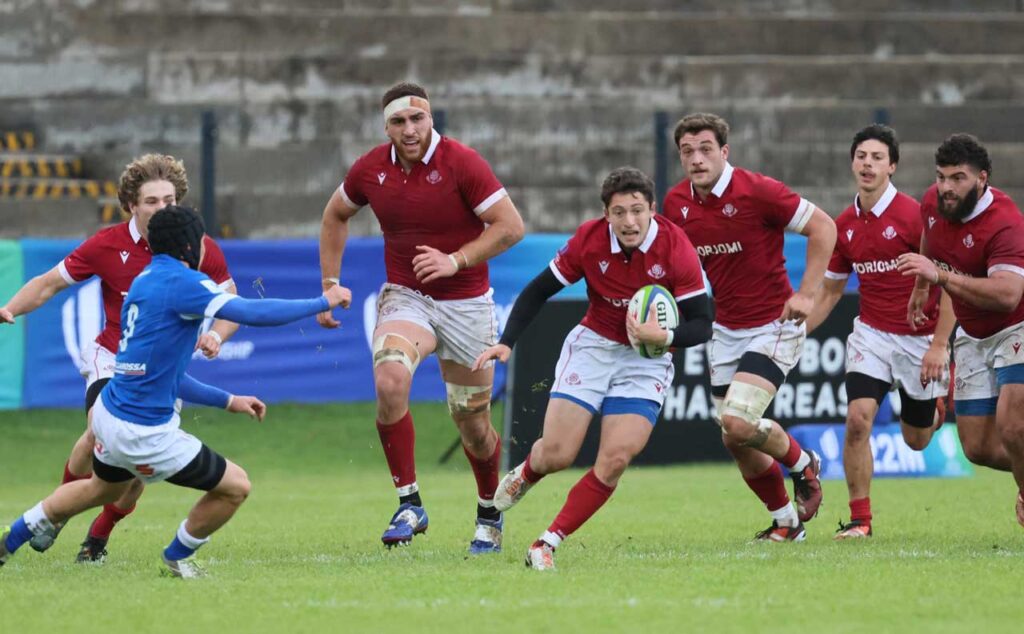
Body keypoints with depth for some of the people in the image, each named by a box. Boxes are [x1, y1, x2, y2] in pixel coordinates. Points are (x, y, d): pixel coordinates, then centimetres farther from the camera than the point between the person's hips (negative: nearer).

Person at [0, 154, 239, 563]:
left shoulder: (202, 250, -10)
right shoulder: (107, 245, -11)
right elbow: (50, 283, -2)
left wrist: (214, 336, -18)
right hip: (113, 359, -1)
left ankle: (98, 536, 15)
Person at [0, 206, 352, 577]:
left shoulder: (144, 281, 13)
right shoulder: (181, 282, -16)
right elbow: (253, 313, -24)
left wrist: (228, 401, 22)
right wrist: (323, 302, -13)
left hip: (109, 411, 9)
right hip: (142, 434, -9)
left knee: (103, 489, 38)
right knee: (235, 487, 5)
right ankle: (177, 559, 25)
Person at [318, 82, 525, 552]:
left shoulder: (462, 163, -15)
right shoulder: (371, 169, -2)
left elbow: (511, 226, -15)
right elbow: (335, 215, 18)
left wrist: (456, 259, -24)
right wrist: (330, 285, 13)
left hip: (466, 304, -2)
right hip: (405, 298, 2)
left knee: (473, 425, 7)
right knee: (389, 381, -29)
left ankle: (490, 514, 35)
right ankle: (409, 504, -20)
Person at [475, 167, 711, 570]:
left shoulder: (676, 249, -19)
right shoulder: (588, 240, -14)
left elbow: (701, 325, -16)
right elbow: (538, 291, -1)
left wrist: (663, 337, -35)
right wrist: (507, 342, -11)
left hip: (647, 359, -1)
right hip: (593, 345, 1)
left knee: (616, 459, -17)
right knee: (557, 454, -9)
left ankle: (548, 544, -6)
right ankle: (525, 474, 30)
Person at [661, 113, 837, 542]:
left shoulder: (757, 192, -18)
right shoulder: (676, 204, 0)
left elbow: (823, 227, -12)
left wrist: (806, 294, -16)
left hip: (774, 326, -6)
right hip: (725, 332, 7)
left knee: (737, 422, -21)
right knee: (735, 440, 7)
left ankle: (802, 463, 9)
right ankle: (786, 520, 27)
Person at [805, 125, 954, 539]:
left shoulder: (913, 216, -16)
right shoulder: (845, 225, 1)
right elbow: (830, 290, 14)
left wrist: (939, 346, -20)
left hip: (919, 339, -3)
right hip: (871, 334, 3)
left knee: (917, 439, 10)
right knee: (858, 418, -17)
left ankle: (942, 396, 46)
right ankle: (859, 518, -8)